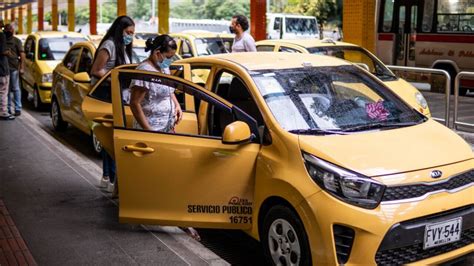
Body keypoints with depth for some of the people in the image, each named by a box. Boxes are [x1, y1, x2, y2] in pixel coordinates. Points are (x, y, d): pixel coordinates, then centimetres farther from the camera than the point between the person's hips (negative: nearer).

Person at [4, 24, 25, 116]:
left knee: (15, 89, -1)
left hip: (14, 68, -4)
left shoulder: (16, 41, 0)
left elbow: (22, 54, -4)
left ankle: (18, 108, 2)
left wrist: (21, 67, -10)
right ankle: (8, 108, 15)